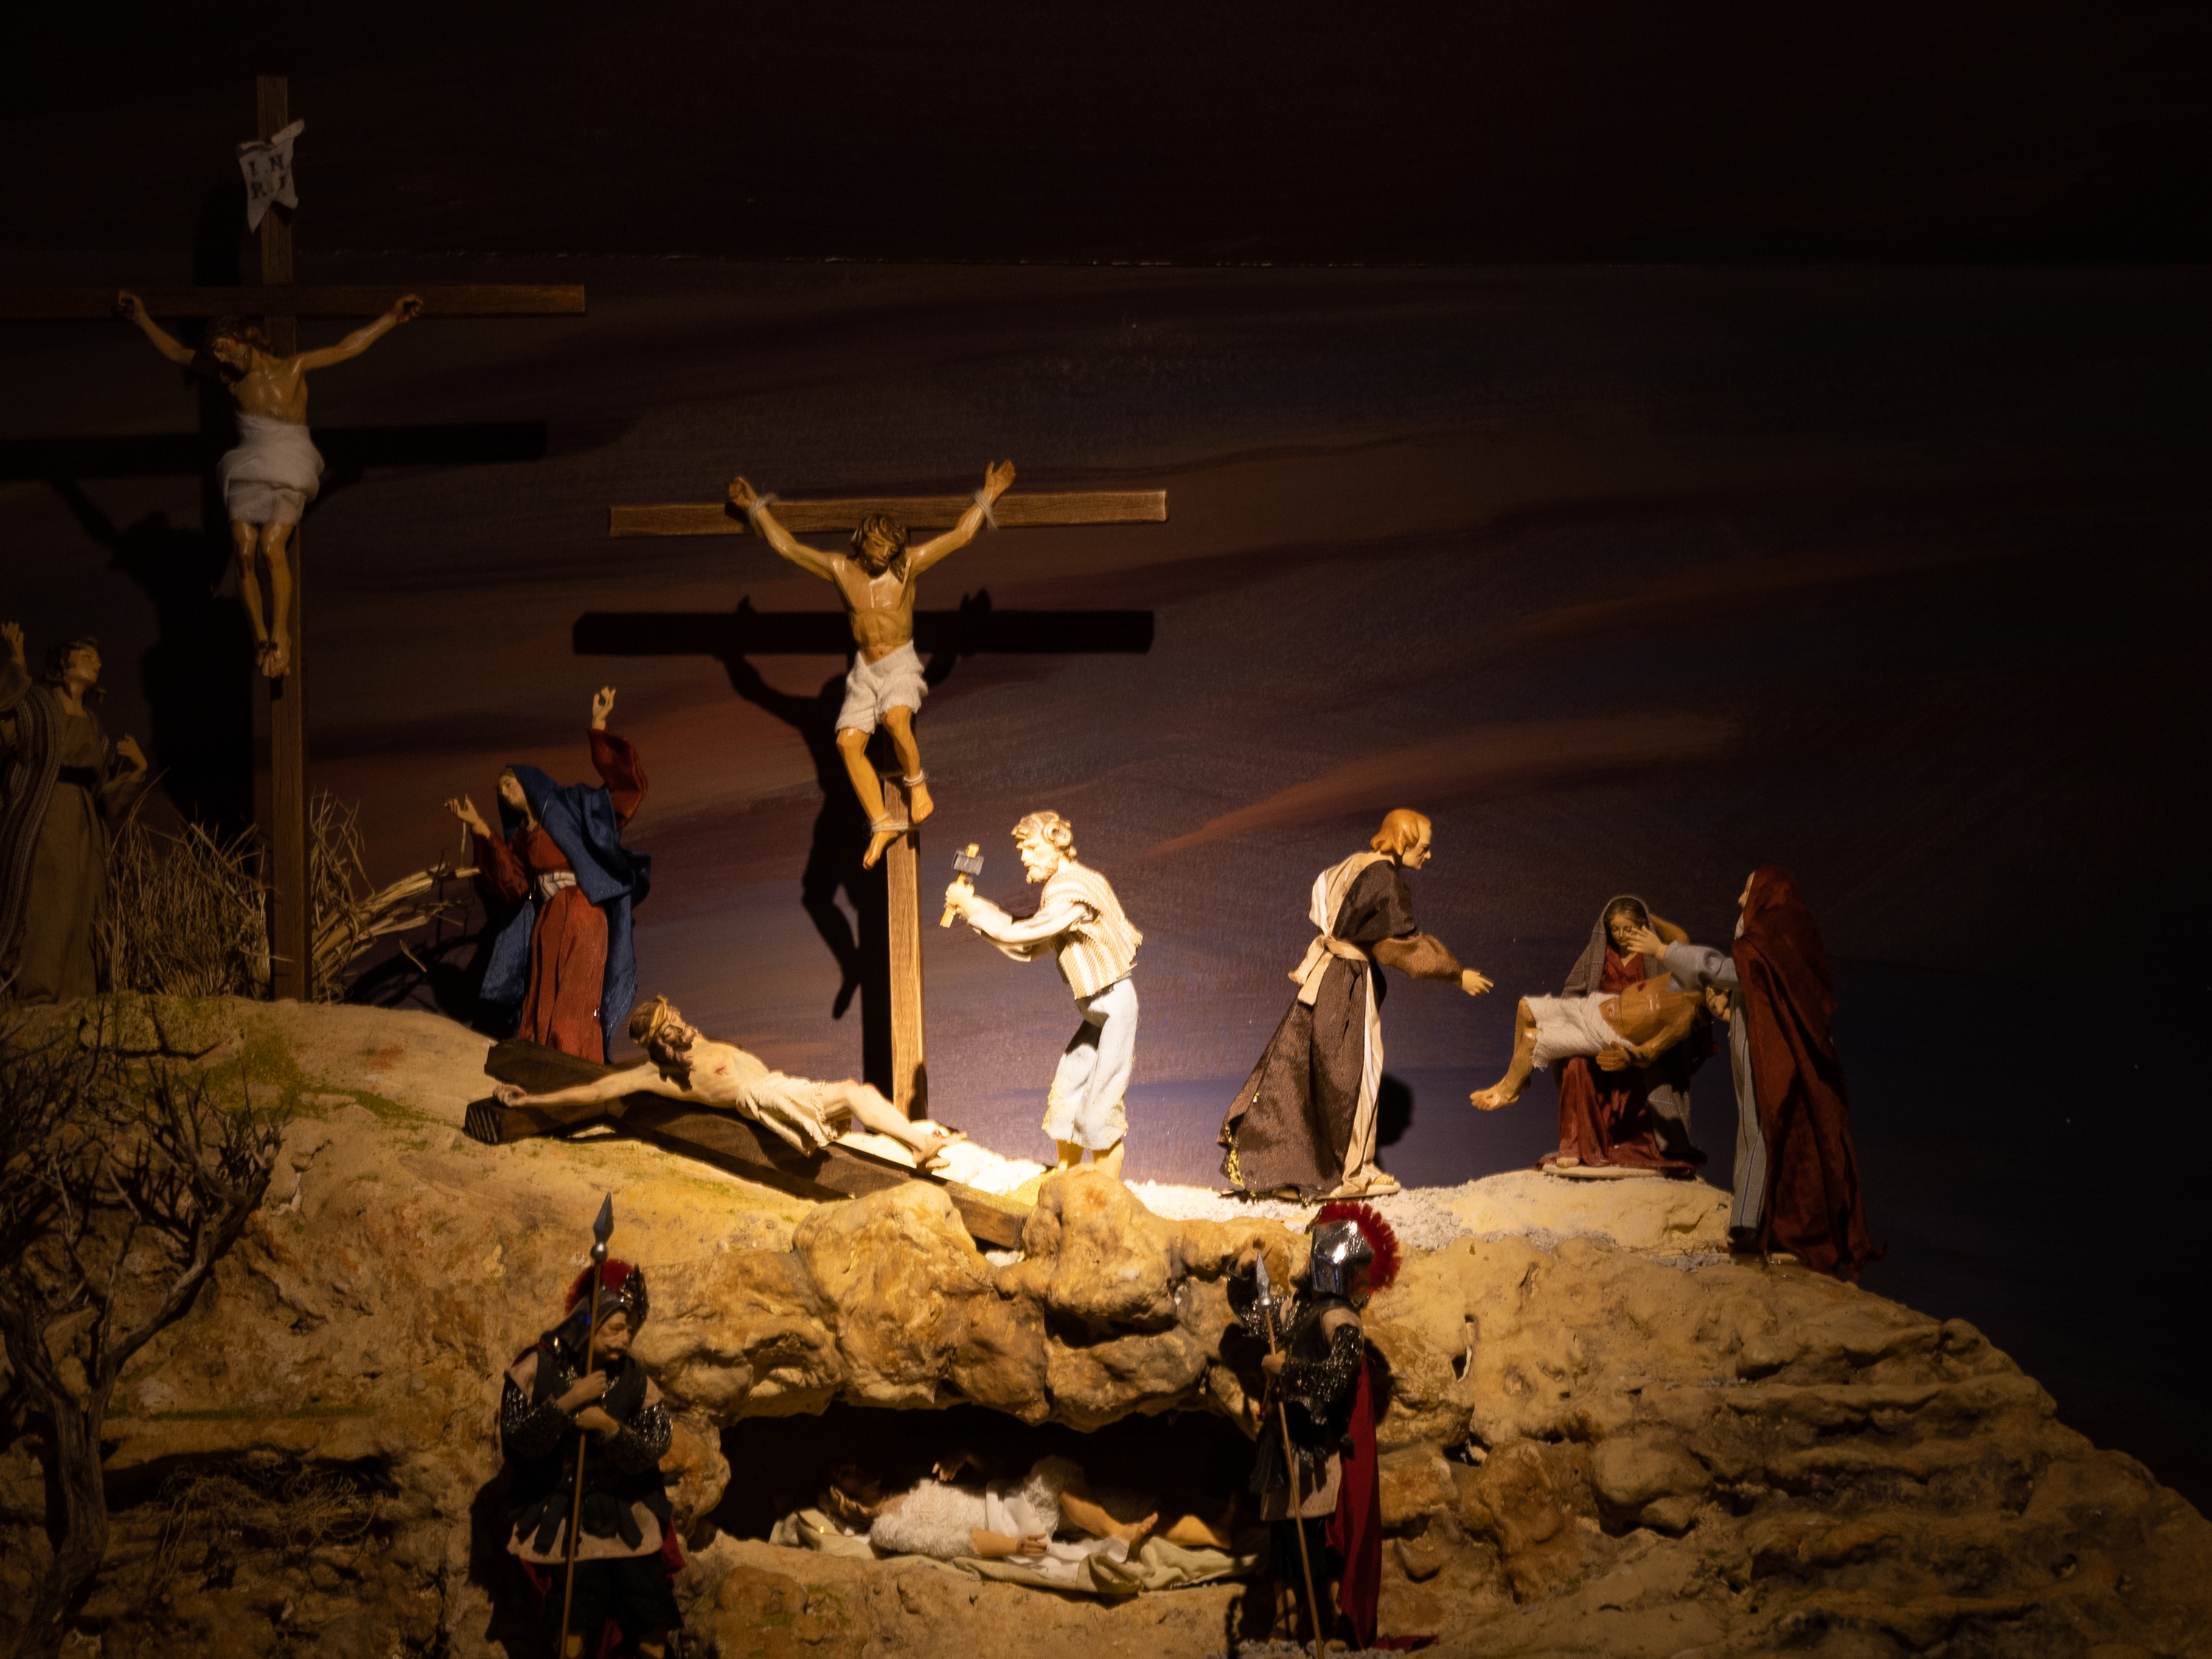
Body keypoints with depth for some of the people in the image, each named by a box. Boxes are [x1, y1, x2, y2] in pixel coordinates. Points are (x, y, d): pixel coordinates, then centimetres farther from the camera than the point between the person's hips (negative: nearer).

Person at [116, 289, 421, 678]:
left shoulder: (294, 367, -1)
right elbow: (176, 353, 19)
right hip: (246, 470, 4)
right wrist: (142, 319, 17)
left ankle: (280, 634, -16)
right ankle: (261, 639, -10)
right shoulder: (231, 375, 8)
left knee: (271, 548, -23)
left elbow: (348, 347, 5)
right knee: (245, 554, -14)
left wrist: (391, 319, 3)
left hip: (287, 470, -4)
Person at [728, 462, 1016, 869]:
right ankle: (882, 824, -11)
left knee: (896, 718, -36)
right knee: (848, 740, -18)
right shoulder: (839, 569, 1)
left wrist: (988, 495, 1)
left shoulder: (908, 565, -5)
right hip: (864, 669, 3)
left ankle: (916, 782, -9)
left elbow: (959, 536, 0)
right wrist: (756, 508, 15)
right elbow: (786, 545, 11)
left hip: (901, 665, -3)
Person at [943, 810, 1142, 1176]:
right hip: (1094, 1010, 10)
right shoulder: (1057, 888, 11)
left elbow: (1019, 935, -20)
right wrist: (975, 908, 7)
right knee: (1065, 1099, 12)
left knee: (1100, 1108, -8)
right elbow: (1028, 950, 12)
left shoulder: (1073, 891, -21)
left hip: (1115, 1005, -10)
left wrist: (971, 907, -10)